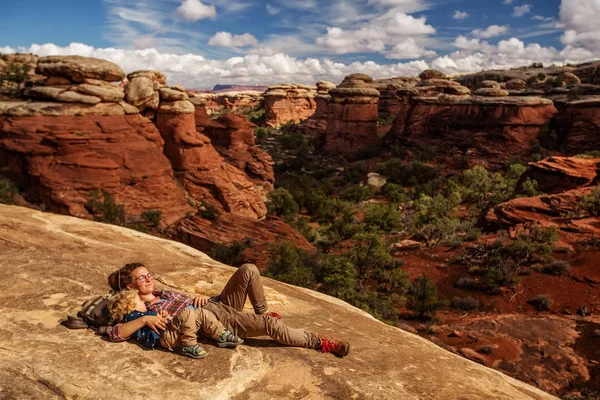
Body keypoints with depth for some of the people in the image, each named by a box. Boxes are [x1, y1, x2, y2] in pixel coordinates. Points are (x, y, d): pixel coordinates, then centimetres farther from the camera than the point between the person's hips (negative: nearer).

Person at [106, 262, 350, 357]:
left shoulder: (164, 293, 18)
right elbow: (113, 333, -18)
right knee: (270, 324, -22)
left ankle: (262, 312, 7)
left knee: (249, 270, -11)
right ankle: (318, 343, -6)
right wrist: (145, 320, -32)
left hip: (217, 305, 8)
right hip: (217, 322, -8)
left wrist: (200, 298, -1)